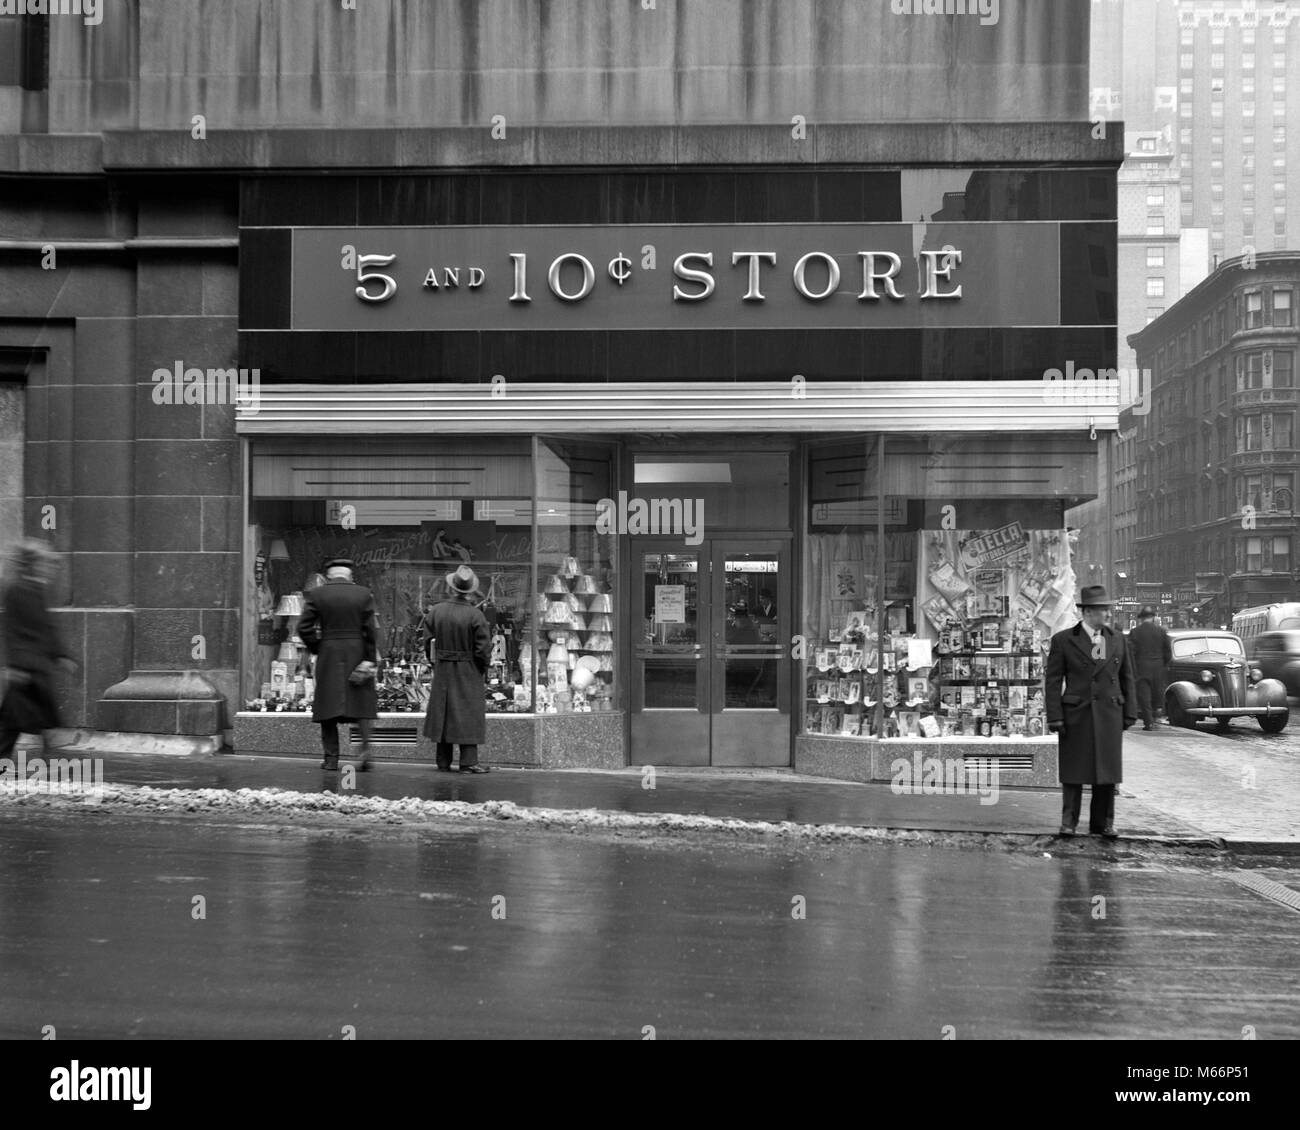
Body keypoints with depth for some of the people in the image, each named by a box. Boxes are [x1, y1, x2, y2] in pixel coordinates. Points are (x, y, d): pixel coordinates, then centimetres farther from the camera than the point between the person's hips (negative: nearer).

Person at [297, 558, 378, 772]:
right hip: (358, 654, 0)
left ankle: (331, 757, 5)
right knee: (363, 702, 9)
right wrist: (371, 658, -1)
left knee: (328, 704, 6)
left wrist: (316, 649, 8)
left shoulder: (316, 595, -1)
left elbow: (304, 628, -5)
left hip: (329, 656, 0)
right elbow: (370, 629, -4)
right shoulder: (364, 594, 0)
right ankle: (366, 746, -7)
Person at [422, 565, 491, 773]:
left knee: (442, 712, 12)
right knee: (469, 713, 2)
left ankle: (443, 762, 16)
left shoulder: (438, 610, -5)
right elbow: (484, 648, -12)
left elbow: (432, 634, 4)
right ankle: (468, 762, -1)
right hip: (468, 671, -4)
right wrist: (483, 667, 1)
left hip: (442, 670, 4)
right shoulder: (475, 615, -16)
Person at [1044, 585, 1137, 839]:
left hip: (1109, 714, 3)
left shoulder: (1117, 639, 8)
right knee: (1074, 770, 2)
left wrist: (1130, 713, 6)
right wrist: (1054, 718, -10)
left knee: (1107, 770, 4)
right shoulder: (1063, 640, -2)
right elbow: (1053, 680, -3)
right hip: (1075, 714, -3)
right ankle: (1069, 821, 11)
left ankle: (1102, 823, 12)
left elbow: (1126, 678, 12)